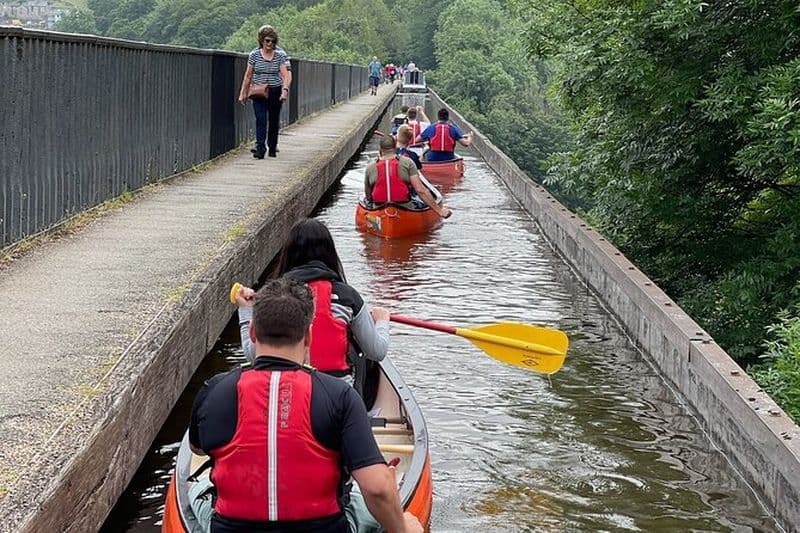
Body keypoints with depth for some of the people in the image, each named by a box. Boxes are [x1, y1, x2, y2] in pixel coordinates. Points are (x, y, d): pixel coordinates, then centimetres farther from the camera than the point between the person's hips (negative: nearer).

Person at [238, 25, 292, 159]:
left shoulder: (281, 55, -3)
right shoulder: (254, 55, 1)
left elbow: (287, 75, -10)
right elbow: (248, 75, 6)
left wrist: (285, 89, -25)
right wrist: (243, 93, 6)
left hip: (275, 92, 0)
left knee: (274, 121, 9)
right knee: (261, 119, -12)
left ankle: (272, 148, 23)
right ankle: (260, 148, -17)